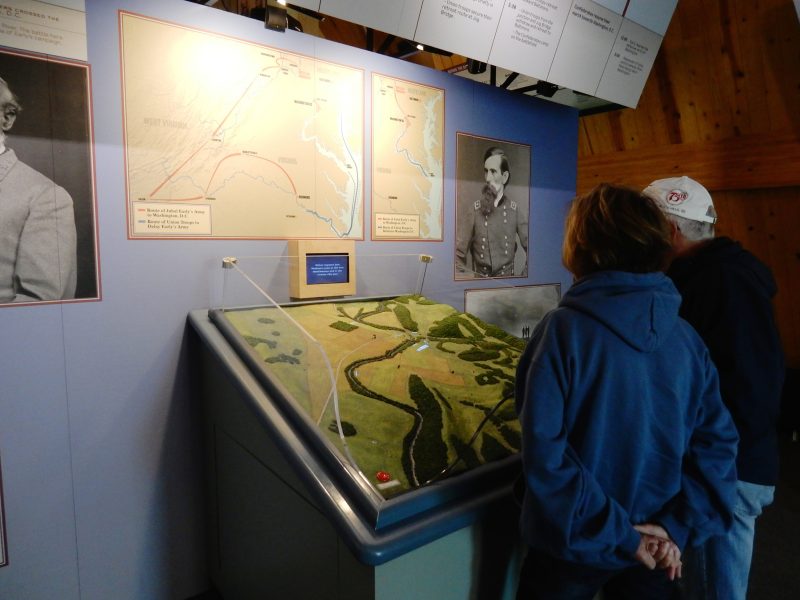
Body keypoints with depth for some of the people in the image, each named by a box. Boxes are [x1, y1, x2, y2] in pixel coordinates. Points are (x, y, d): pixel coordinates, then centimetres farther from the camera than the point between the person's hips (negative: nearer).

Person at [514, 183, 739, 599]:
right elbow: (717, 441, -5)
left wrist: (616, 534, -16)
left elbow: (543, 452, -26)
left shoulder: (562, 329, -22)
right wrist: (678, 526, -6)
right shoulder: (687, 338, -6)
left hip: (577, 546, -3)